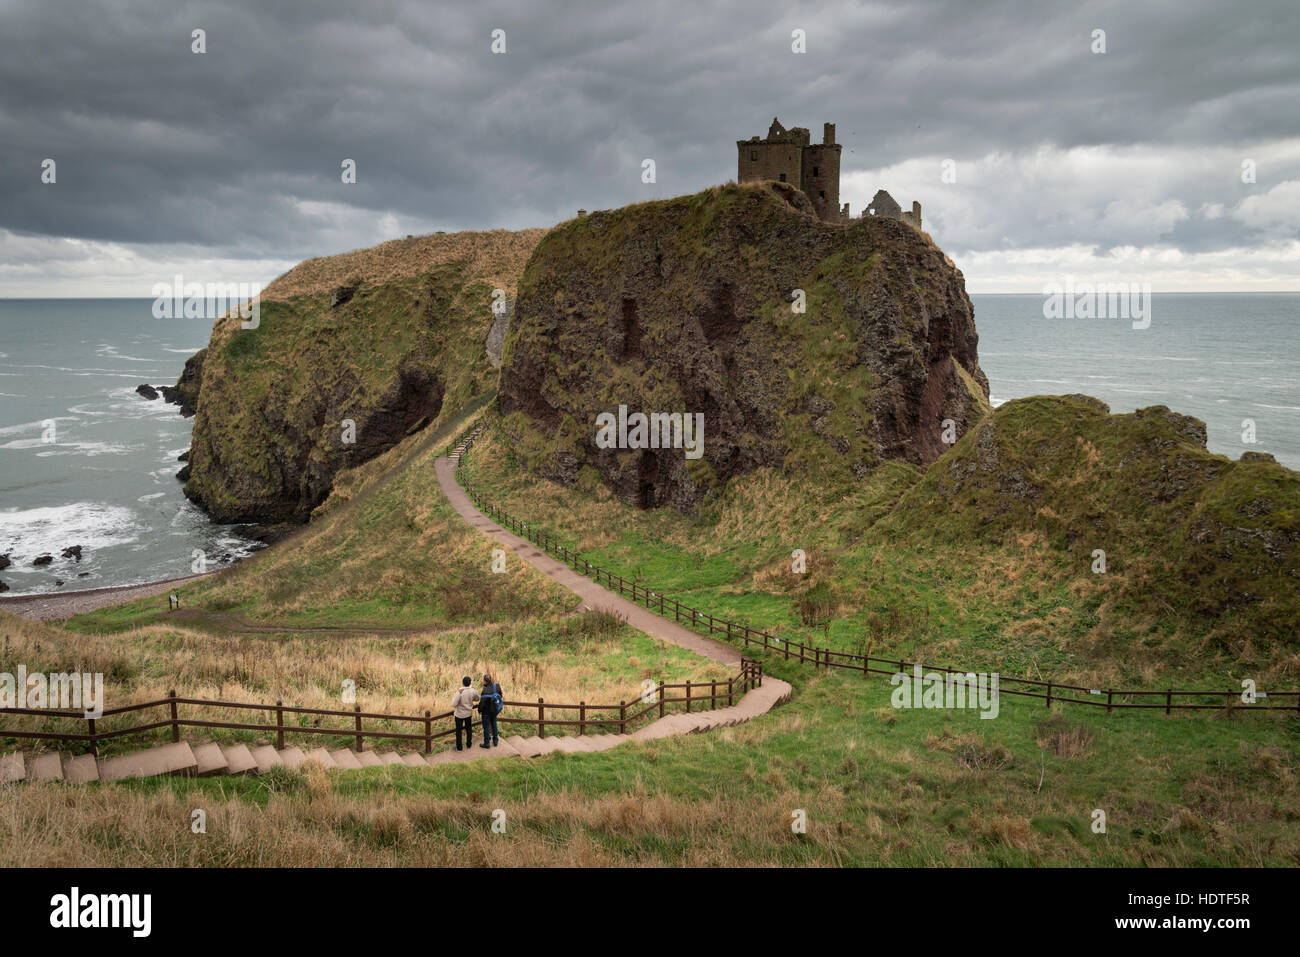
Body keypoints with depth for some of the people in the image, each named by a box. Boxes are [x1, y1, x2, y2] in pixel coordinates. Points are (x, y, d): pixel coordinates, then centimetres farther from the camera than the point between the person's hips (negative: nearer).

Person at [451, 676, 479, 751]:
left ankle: (459, 747, 19)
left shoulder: (459, 692, -27)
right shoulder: (472, 691, -14)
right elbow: (476, 699, 6)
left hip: (459, 714, -4)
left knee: (458, 730, 11)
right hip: (469, 713, 4)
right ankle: (468, 744, 32)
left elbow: (453, 704, -25)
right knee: (468, 728, 20)